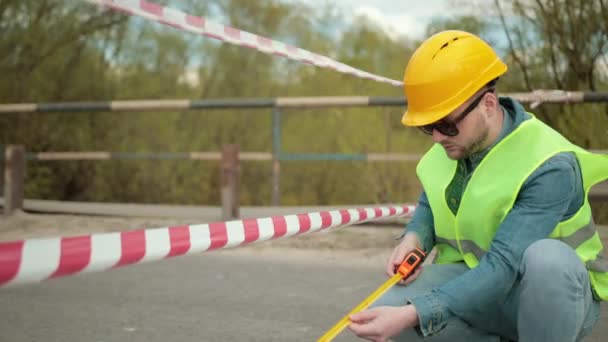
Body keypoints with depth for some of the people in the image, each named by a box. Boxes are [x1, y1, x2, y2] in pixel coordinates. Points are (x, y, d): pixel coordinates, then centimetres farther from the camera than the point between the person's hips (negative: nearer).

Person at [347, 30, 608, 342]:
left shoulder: (550, 167, -28)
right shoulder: (450, 146, -7)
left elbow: (503, 267, -34)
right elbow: (430, 205, 12)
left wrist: (412, 315, -42)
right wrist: (414, 238, -13)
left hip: (557, 296, -5)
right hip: (474, 277, 6)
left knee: (548, 259, -41)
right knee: (387, 312, -19)